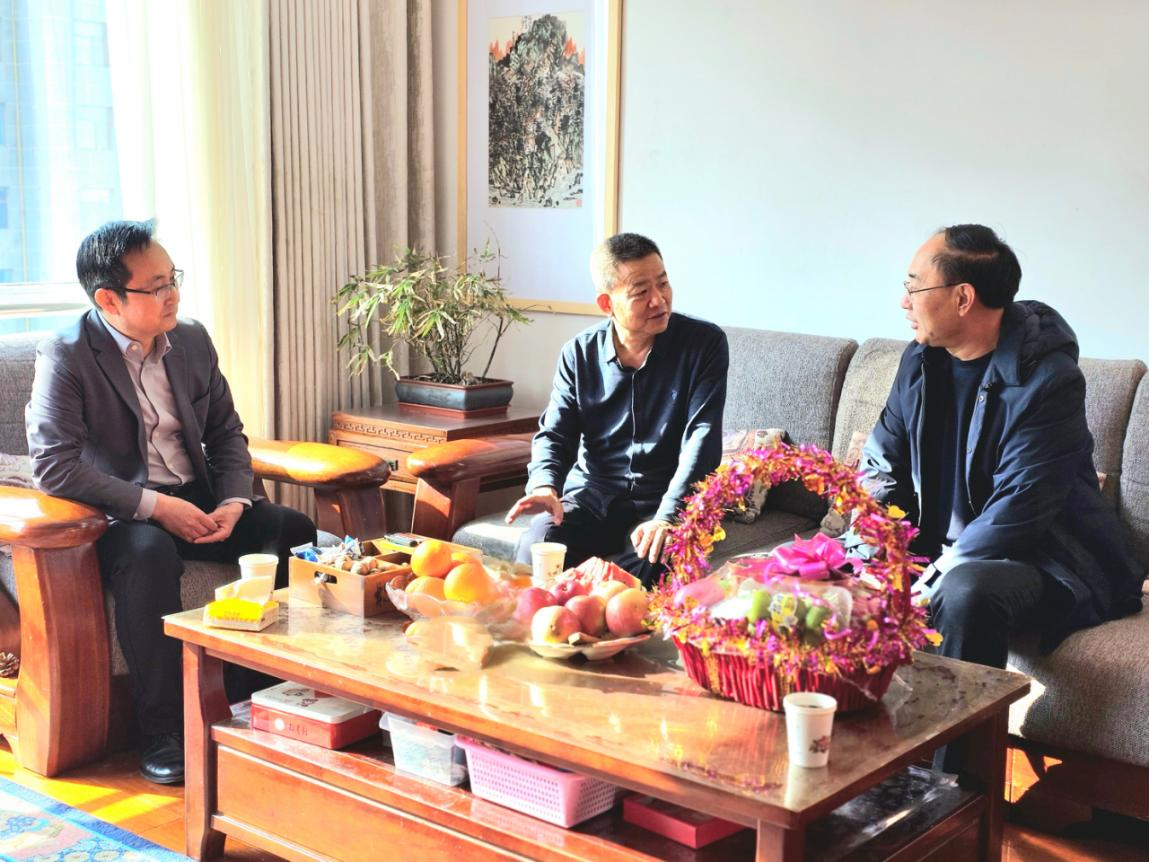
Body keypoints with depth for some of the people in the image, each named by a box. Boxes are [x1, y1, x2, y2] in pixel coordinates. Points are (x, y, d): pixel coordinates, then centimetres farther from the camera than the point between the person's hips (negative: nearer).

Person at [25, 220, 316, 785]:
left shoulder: (192, 340, 6)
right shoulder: (65, 356, -12)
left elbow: (226, 431, 13)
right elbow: (52, 464, -21)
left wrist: (233, 501, -7)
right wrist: (154, 505, -25)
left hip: (199, 500, 6)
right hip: (121, 514, -5)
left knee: (294, 531, -17)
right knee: (149, 554, -38)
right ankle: (161, 732, -26)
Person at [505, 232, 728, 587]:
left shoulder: (705, 343, -5)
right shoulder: (579, 353, 4)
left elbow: (702, 438, -13)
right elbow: (555, 433, 5)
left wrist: (667, 517, -27)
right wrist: (544, 485, -20)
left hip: (666, 499, -2)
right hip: (591, 493, 2)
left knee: (651, 560, -35)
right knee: (537, 545, -29)